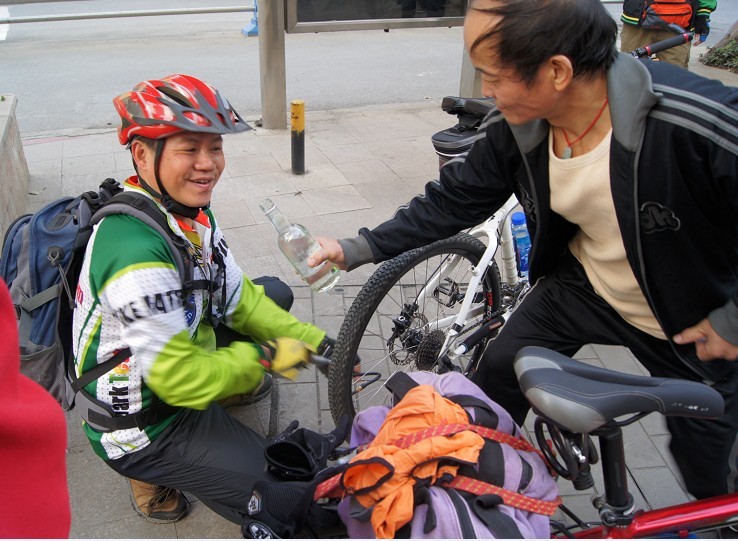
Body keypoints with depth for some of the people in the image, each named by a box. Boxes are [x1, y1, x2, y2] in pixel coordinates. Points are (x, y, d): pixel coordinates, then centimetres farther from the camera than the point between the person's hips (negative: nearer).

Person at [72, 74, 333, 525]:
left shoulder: (191, 212, -6)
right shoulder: (137, 252, -34)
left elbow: (237, 298, 2)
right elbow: (183, 381, -30)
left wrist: (318, 345, -6)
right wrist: (265, 356, -16)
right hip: (141, 425, -8)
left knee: (274, 294, 13)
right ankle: (155, 475, 6)